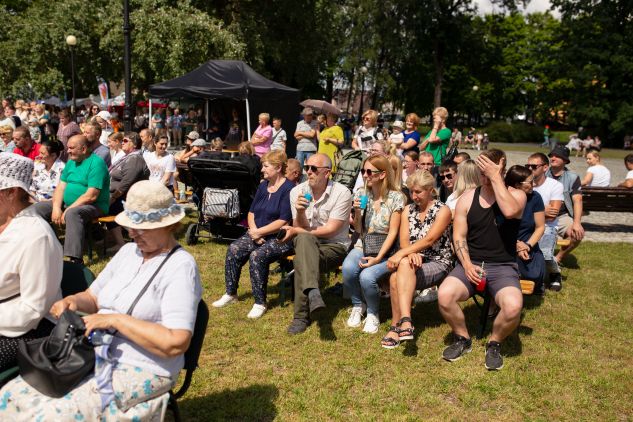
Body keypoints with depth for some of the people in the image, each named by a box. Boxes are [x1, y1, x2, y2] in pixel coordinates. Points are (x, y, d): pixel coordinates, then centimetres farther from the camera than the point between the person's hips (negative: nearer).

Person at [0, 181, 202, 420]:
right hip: (95, 355, 8)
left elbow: (176, 343, -25)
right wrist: (73, 301, -4)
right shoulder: (129, 251, 9)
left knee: (51, 415, -21)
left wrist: (115, 320, -22)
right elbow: (93, 297, 20)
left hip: (140, 372, -7)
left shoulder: (181, 266, -16)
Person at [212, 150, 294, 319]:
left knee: (257, 255, -31)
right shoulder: (263, 186, 12)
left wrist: (258, 232, -16)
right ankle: (231, 294, 1)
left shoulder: (289, 189, -12)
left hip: (280, 238, -7)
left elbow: (284, 221, -19)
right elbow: (251, 212, 14)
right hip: (258, 233, 8)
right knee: (233, 249, -13)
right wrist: (254, 231, -7)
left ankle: (260, 303, -17)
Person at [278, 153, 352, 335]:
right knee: (304, 240, -35)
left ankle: (301, 316, -28)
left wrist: (295, 231, -9)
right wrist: (300, 212, -25)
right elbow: (301, 228, -2)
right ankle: (313, 292, -53)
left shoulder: (342, 193, -10)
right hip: (307, 244, 3)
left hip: (335, 246, -2)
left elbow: (330, 230, -13)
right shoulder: (297, 191, 2)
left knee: (302, 259, -33)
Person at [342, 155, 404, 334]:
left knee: (367, 276, -31)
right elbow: (358, 230, 8)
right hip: (363, 246, 4)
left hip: (385, 250, -3)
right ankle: (358, 305, 2)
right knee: (348, 268, -29)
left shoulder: (396, 197, -9)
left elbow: (393, 233, -11)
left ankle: (372, 313, 1)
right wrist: (357, 212, -12)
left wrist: (378, 258, -21)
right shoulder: (361, 194, 3)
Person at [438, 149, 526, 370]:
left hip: (503, 266, -2)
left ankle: (494, 344, 2)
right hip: (471, 263, 2)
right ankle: (462, 339, 3)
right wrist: (467, 265, -11)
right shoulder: (467, 198, 6)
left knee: (513, 306, -31)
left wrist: (495, 177, -20)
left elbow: (510, 211, -26)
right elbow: (459, 237, 4)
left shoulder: (516, 195, 0)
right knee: (444, 295, -27)